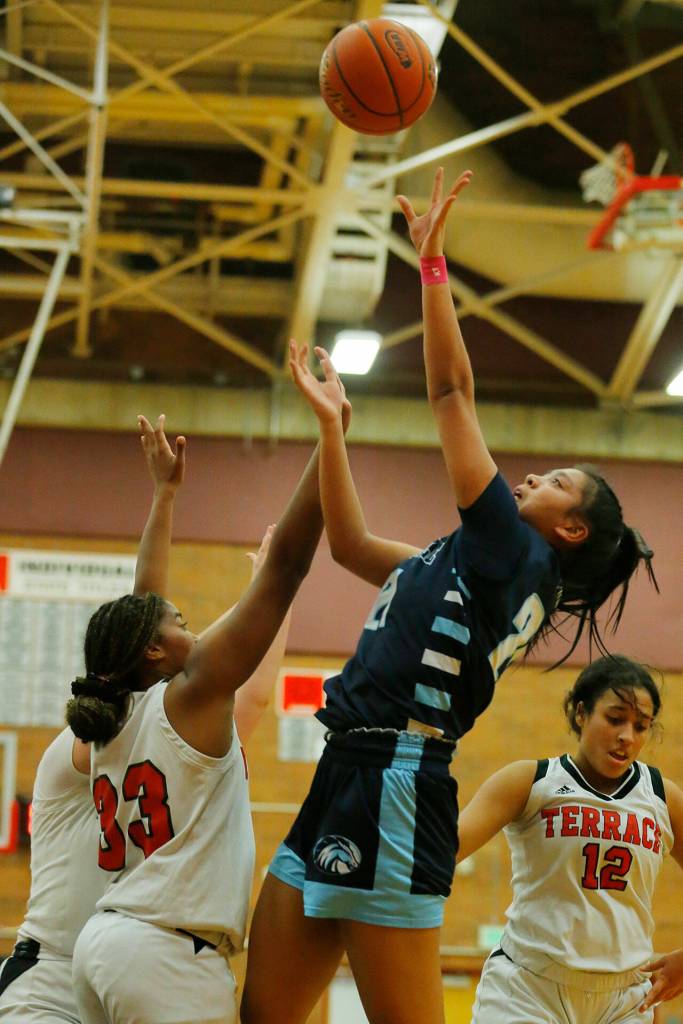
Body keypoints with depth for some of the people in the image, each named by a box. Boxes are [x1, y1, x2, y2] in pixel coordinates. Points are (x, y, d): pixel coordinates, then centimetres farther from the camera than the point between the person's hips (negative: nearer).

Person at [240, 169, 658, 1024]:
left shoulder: (514, 554, -2)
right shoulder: (467, 566, 23)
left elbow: (452, 390, -3)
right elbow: (350, 544, 31)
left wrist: (431, 261, 2)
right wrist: (330, 420, 27)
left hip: (394, 789, -9)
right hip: (346, 783, 9)